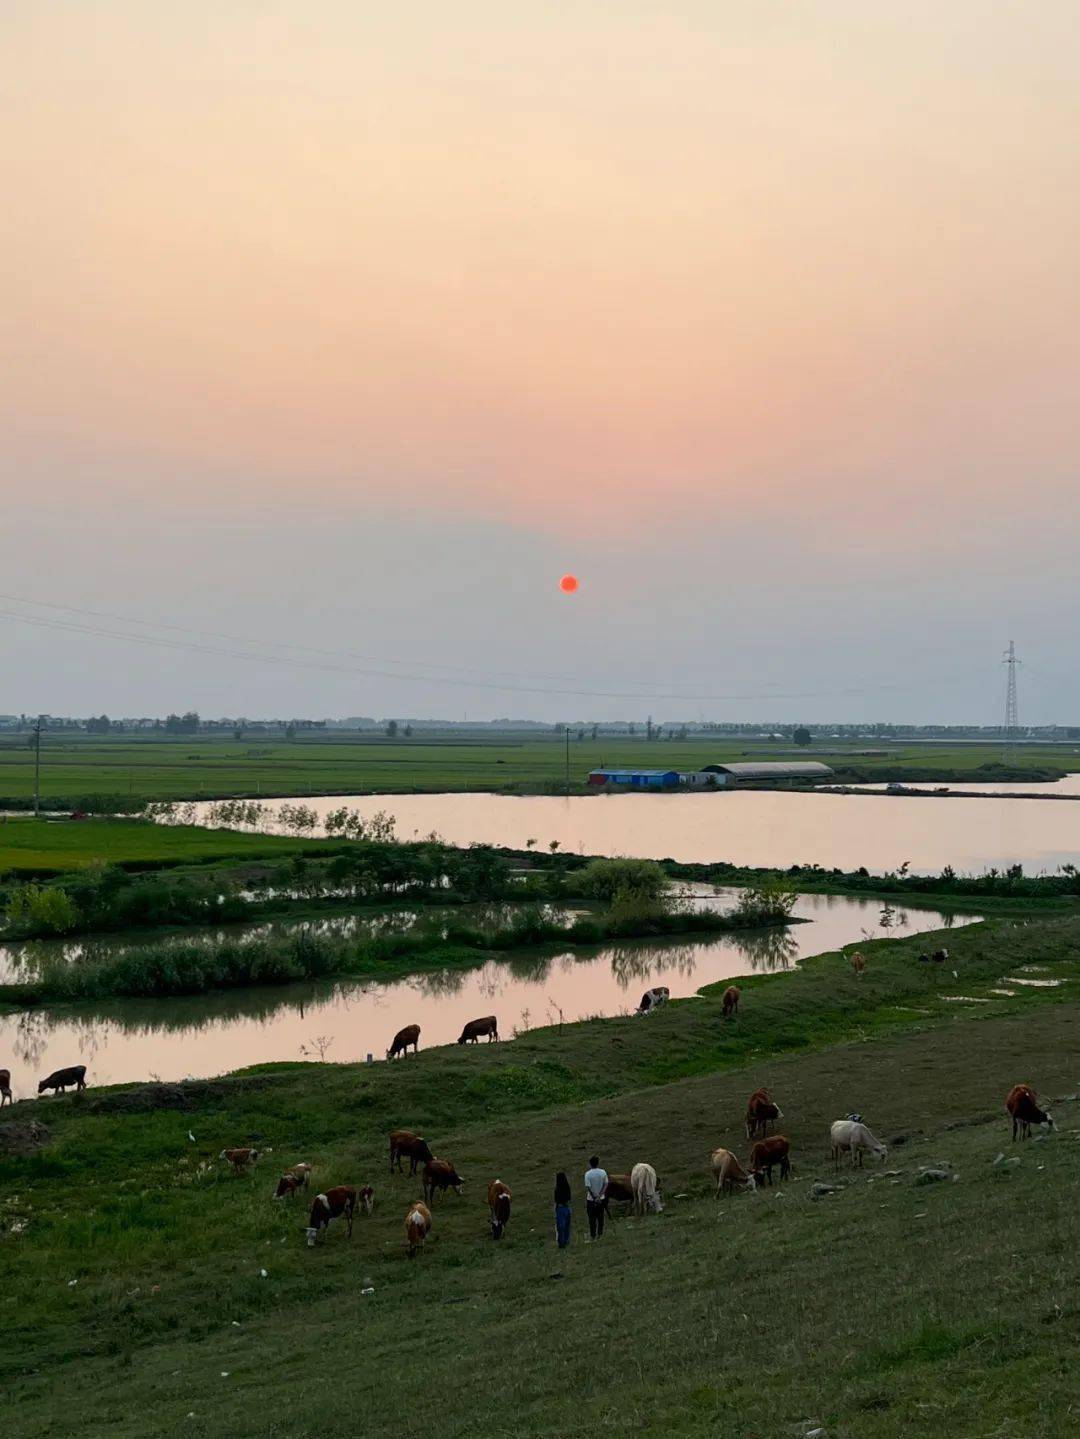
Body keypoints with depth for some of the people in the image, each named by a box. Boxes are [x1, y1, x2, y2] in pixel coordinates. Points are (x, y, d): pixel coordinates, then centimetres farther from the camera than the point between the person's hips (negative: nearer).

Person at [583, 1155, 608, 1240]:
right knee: (600, 1217, 15)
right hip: (601, 1199, 2)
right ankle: (600, 1234, 21)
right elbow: (606, 1185, -8)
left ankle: (593, 1235, 14)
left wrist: (594, 1197, -10)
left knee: (592, 1218, 9)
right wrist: (599, 1196, -12)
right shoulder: (603, 1172, -6)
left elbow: (588, 1188, -18)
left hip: (591, 1200, -2)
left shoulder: (588, 1174, -15)